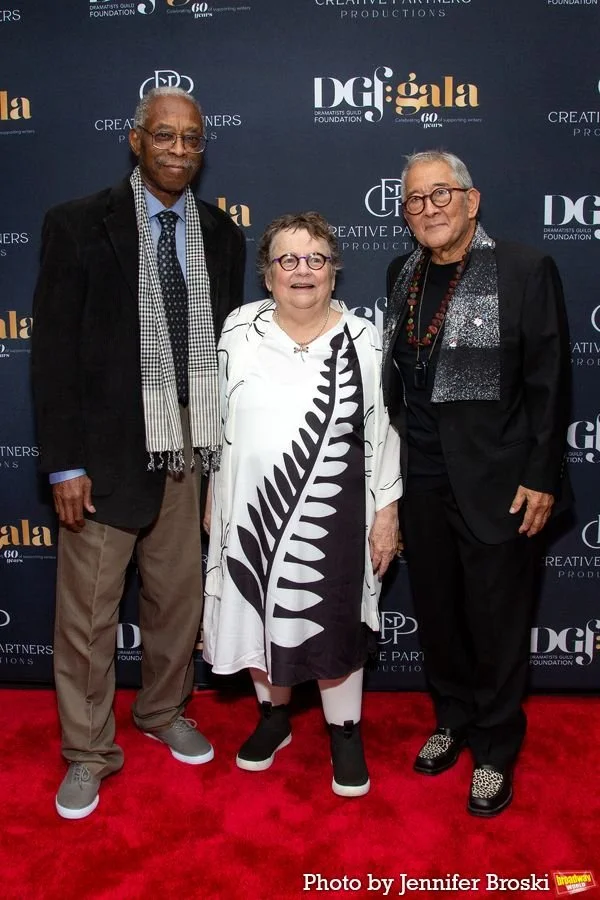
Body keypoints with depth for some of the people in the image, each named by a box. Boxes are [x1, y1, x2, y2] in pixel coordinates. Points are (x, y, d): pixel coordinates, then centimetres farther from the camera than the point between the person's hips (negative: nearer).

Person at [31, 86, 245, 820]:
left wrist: (230, 447, 5)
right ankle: (88, 753, 25)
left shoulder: (222, 236, 7)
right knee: (88, 609, 5)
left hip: (189, 449, 4)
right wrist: (64, 463, -11)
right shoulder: (78, 225, -4)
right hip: (105, 449, -3)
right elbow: (53, 350, -7)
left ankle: (163, 712, 39)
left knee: (178, 596, 16)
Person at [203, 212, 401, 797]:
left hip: (329, 514, -2)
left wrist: (386, 512, -3)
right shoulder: (240, 330, -1)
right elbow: (217, 421, 5)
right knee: (260, 618, 16)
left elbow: (382, 432, -1)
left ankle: (346, 734, 31)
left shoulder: (360, 341, -4)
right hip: (251, 511, 2)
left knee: (332, 625, 9)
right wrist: (213, 501, 7)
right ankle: (273, 717, 41)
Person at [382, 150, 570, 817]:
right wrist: (393, 468, 11)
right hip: (420, 482, 5)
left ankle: (495, 750, 27)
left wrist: (541, 477, -12)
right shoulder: (403, 275, 9)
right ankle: (453, 719, 38)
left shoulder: (523, 271, -6)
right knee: (436, 612, 16)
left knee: (497, 621, 7)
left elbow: (548, 381, -8)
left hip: (493, 483, -5)